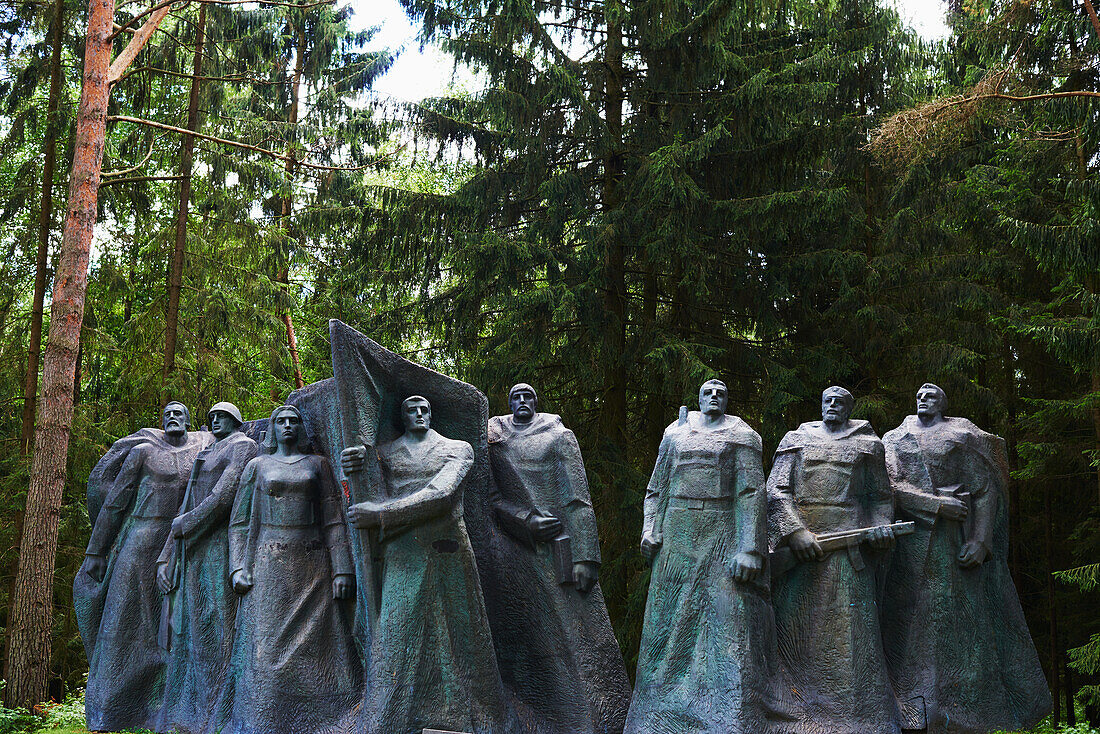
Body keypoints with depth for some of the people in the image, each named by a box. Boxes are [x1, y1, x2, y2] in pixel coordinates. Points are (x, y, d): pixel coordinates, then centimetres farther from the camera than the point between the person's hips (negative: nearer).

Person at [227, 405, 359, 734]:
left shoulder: (317, 464, 10)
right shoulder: (257, 466, 11)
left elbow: (334, 520, 5)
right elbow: (240, 522, 10)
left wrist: (341, 570, -3)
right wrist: (238, 568, -3)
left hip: (313, 565, 0)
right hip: (270, 563, 0)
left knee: (317, 644, -1)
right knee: (269, 647, -3)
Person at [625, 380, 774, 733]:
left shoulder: (741, 435, 5)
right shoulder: (676, 433, 16)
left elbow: (752, 493, -4)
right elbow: (657, 489, 18)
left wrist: (749, 549, -14)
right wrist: (650, 529, 2)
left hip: (724, 538, -3)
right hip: (678, 537, 3)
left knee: (729, 628, -8)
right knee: (671, 626, 5)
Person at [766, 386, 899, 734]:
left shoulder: (867, 444, 15)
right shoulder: (797, 439, 13)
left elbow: (881, 496, 16)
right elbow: (776, 490, 2)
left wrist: (881, 525, -6)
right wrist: (795, 531, -13)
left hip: (848, 544, 0)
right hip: (800, 545, 1)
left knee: (849, 630, -4)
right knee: (795, 625, 0)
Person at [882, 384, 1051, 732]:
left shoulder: (963, 436, 11)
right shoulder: (894, 439, 14)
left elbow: (985, 488, 3)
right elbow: (890, 485, -2)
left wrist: (980, 539, -10)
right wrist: (937, 503, -14)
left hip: (956, 544, -1)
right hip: (912, 544, 1)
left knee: (966, 621, -4)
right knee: (917, 621, -4)